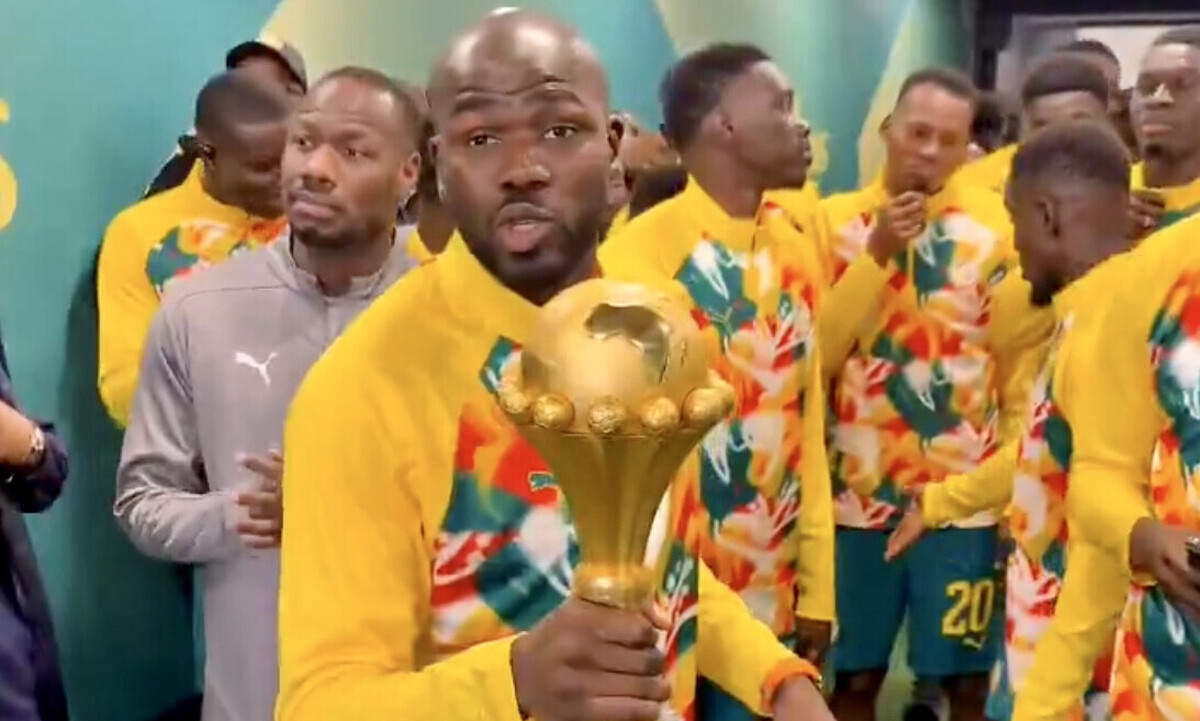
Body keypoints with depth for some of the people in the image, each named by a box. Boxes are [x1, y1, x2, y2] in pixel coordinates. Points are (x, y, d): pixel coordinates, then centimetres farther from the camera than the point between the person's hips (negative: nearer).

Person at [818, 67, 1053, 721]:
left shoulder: (999, 223, -1)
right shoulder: (835, 219, 2)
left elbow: (1025, 358, 3)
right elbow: (812, 356, -6)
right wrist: (876, 256, -13)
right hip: (859, 492, 1)